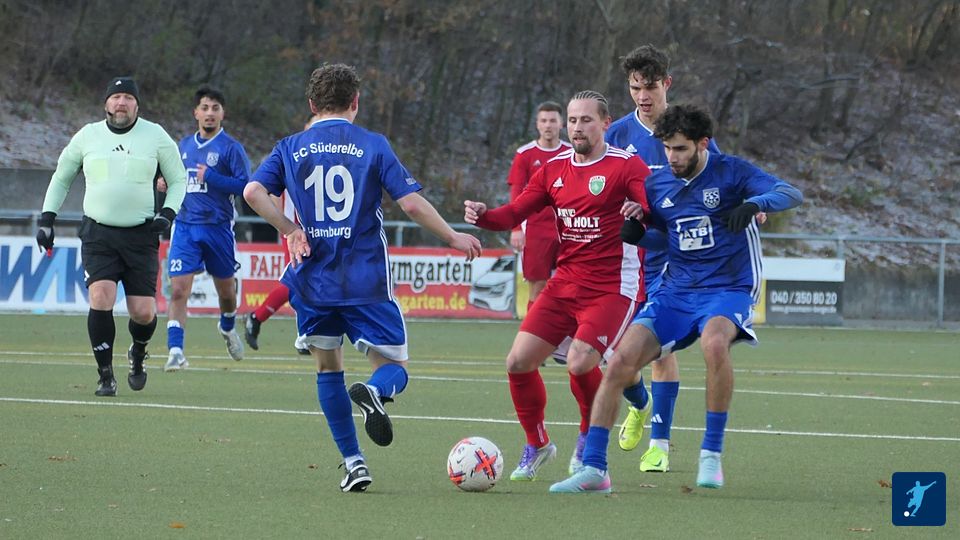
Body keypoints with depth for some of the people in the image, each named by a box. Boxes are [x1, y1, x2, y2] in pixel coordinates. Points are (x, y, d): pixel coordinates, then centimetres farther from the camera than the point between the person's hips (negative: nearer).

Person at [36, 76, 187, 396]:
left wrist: (168, 213, -5)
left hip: (140, 235, 0)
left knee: (143, 312, -5)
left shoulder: (155, 136, 3)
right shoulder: (88, 136, 6)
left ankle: (138, 354, 31)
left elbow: (178, 180, 12)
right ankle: (105, 376, -8)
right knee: (101, 297, -20)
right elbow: (62, 177, 19)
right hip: (98, 234, 0)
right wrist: (47, 219, 11)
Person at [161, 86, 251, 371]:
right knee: (178, 290, -12)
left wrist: (210, 177, -20)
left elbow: (245, 185, -14)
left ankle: (228, 327, 46)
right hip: (185, 227, 3)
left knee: (226, 289, 15)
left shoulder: (231, 147, -6)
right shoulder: (185, 145, 11)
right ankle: (175, 351, -15)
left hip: (218, 227, -2)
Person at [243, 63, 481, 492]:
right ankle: (374, 391, -30)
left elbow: (253, 191, -9)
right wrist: (453, 238, 6)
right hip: (366, 280, -2)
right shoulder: (373, 145, 0)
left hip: (313, 278, 2)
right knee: (394, 368, 6)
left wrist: (290, 230, -1)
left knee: (327, 368, 18)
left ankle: (353, 462, 10)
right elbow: (411, 203, -6)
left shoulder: (291, 148, 6)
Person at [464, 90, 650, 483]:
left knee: (580, 363, -24)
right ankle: (537, 445, 18)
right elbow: (515, 213, 11)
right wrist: (482, 216, -10)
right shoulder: (555, 169, 11)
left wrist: (642, 213, -43)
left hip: (612, 288, -6)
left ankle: (589, 440, 6)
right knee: (518, 362, -4)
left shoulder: (626, 166, -7)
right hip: (564, 284, 6)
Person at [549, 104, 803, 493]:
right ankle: (593, 468, -6)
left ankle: (712, 454, -22)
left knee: (714, 342, -38)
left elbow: (791, 194, -18)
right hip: (675, 291, 5)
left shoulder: (730, 172, -7)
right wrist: (635, 234, 1)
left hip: (728, 289, -5)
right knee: (620, 362, -14)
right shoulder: (656, 184, 7)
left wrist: (755, 203, -39)